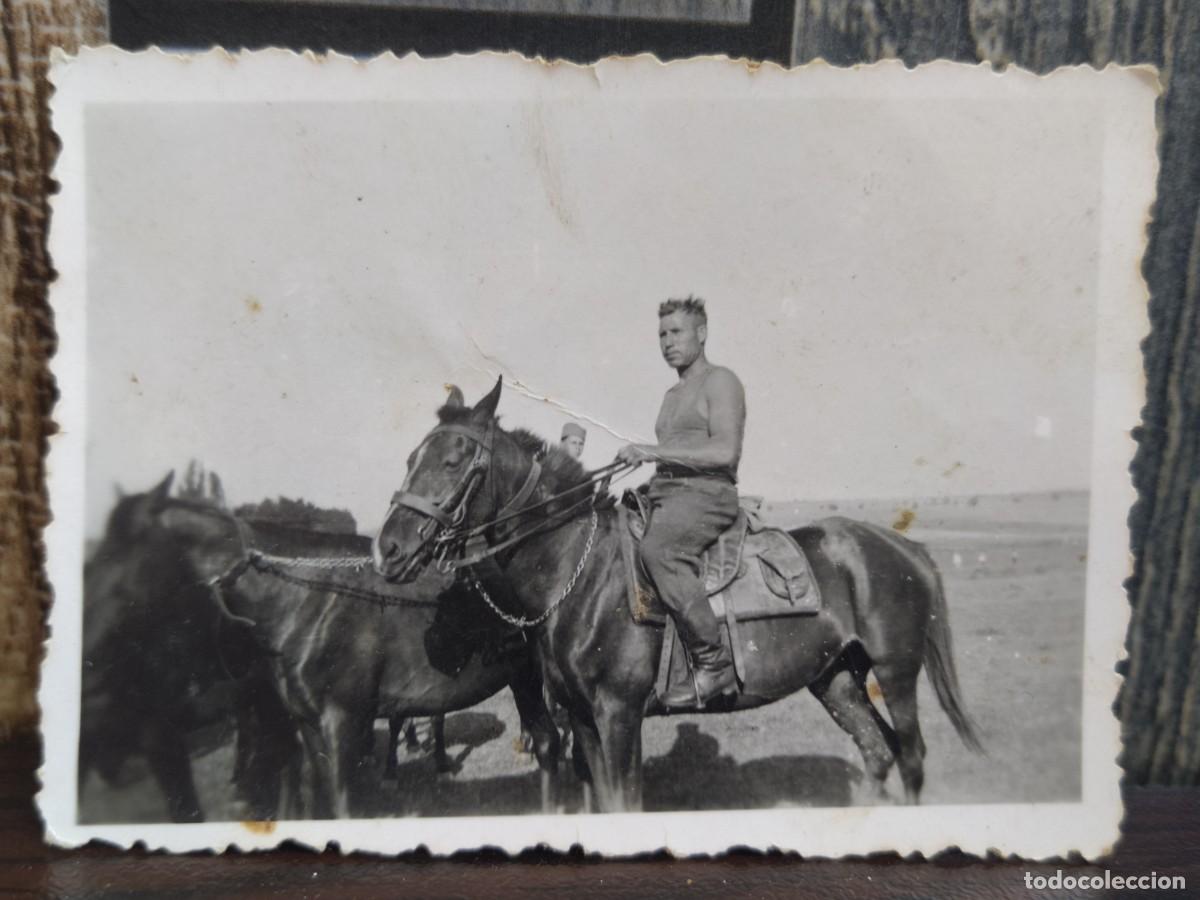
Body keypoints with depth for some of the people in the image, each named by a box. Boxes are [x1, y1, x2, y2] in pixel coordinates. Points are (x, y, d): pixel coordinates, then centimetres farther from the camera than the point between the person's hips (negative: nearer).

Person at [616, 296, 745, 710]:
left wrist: (653, 451, -18)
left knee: (657, 549, -35)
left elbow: (725, 451, -15)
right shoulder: (673, 395, 27)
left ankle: (714, 662, -28)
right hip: (664, 497, 9)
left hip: (707, 494, -9)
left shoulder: (720, 381, 0)